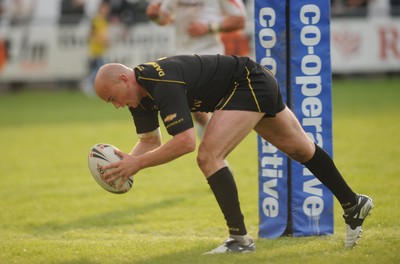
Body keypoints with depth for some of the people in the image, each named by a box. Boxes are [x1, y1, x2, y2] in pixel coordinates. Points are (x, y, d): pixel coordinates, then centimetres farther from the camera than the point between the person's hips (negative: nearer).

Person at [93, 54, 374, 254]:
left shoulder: (162, 84, -31)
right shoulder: (141, 91, -2)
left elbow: (185, 142, -37)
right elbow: (150, 140, 8)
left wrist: (139, 162, -34)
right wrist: (128, 160, -11)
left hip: (251, 84, -11)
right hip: (260, 86, 11)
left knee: (209, 156, -20)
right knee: (301, 148, 23)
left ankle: (240, 239, -14)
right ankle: (353, 203, 38)